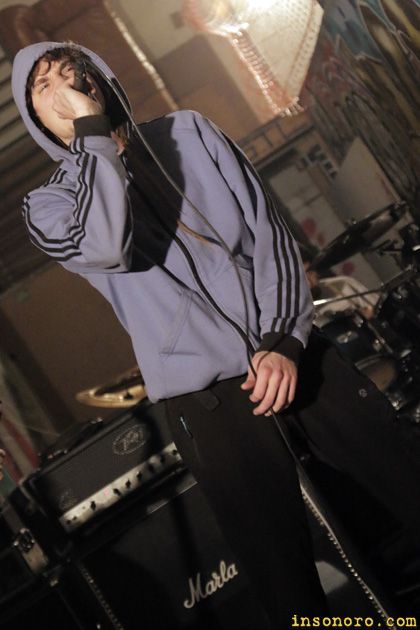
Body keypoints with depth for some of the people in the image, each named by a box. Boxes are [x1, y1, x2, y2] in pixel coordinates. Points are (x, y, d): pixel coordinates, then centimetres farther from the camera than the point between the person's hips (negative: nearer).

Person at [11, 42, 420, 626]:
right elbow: (106, 245, -22)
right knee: (286, 577, 2)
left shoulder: (189, 132, 10)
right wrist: (92, 130, -14)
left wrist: (284, 339, -7)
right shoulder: (50, 204, 2)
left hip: (291, 352, 3)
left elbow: (269, 231, 4)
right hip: (204, 396, -3)